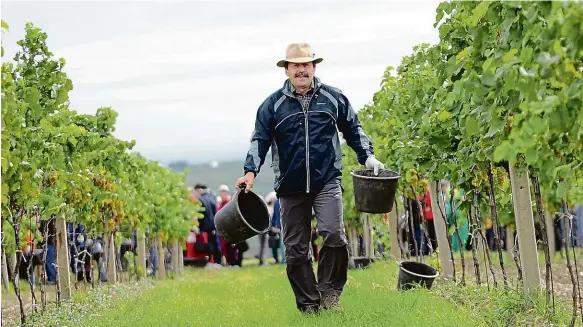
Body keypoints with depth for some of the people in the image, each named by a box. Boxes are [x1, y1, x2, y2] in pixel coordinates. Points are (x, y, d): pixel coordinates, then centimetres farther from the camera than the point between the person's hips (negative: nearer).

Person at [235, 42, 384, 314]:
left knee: (333, 234, -19)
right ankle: (308, 304, 11)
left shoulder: (334, 98, 7)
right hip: (290, 186, 1)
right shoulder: (273, 104, 4)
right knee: (296, 249, 2)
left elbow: (353, 130, 17)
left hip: (327, 182, -1)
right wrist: (251, 171, -12)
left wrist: (367, 156, 6)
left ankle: (329, 292, -3)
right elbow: (260, 139, 1)